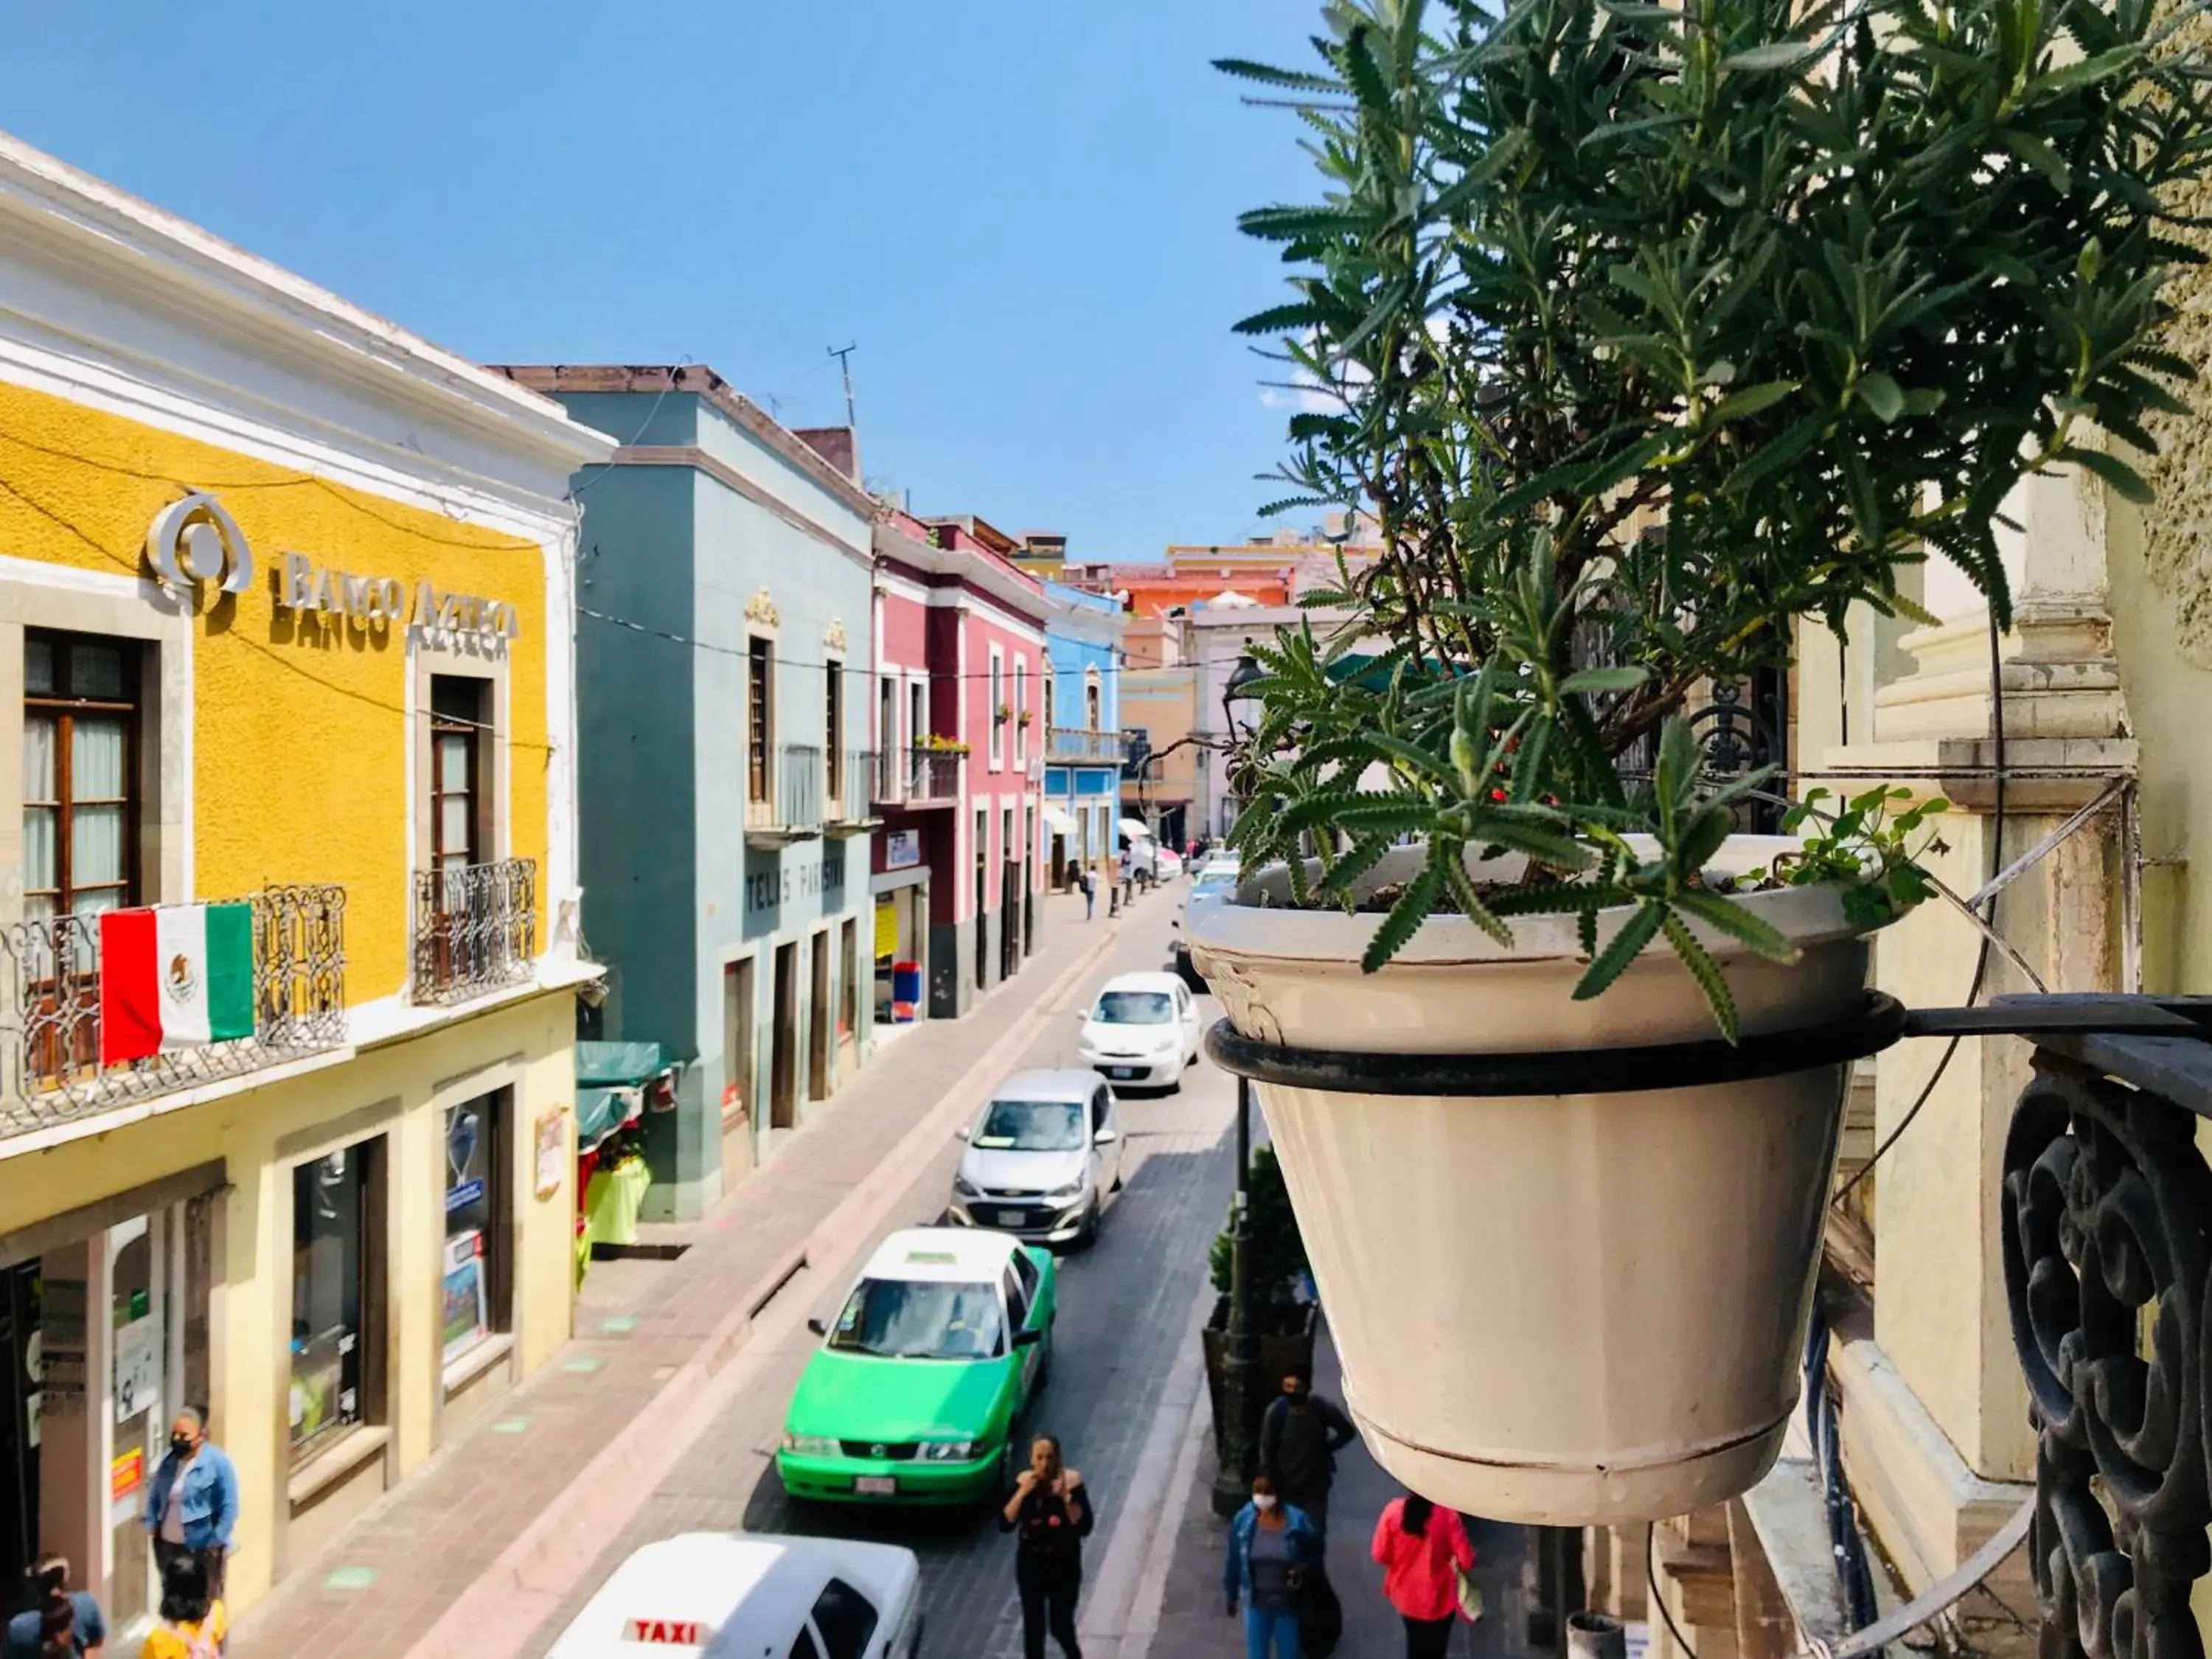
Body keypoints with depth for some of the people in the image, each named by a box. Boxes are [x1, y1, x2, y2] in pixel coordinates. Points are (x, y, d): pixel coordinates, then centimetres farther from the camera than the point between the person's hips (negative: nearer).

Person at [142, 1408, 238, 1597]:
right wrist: (152, 1524, 6)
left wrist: (215, 1542, -17)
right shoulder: (169, 1460, 4)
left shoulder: (217, 1463, -15)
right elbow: (155, 1495, 18)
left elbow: (229, 1508, -15)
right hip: (168, 1546, 7)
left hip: (202, 1548, -6)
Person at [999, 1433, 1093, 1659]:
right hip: (1031, 1565, 2)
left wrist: (1066, 1496, -31)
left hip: (1064, 1566, -1)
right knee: (1033, 1626, 8)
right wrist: (1022, 1492, -26)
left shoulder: (1071, 1481, -15)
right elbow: (1005, 1525, -15)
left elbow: (1084, 1527, -20)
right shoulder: (1024, 1481, -10)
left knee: (1061, 1626, 8)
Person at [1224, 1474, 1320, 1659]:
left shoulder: (1297, 1521, -19)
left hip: (1287, 1602, -1)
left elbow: (1315, 1553, -5)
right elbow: (1234, 1559, -2)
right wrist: (1231, 1594, 6)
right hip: (1256, 1601, 1)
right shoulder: (1243, 1520, -15)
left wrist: (1303, 1569, -24)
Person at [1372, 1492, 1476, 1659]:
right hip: (1437, 1600, -2)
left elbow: (1380, 1556, -9)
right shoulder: (1447, 1514, -24)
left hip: (1406, 1596, 3)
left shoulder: (1393, 1510, -18)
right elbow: (1466, 1561, -20)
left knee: (1415, 1643, 30)